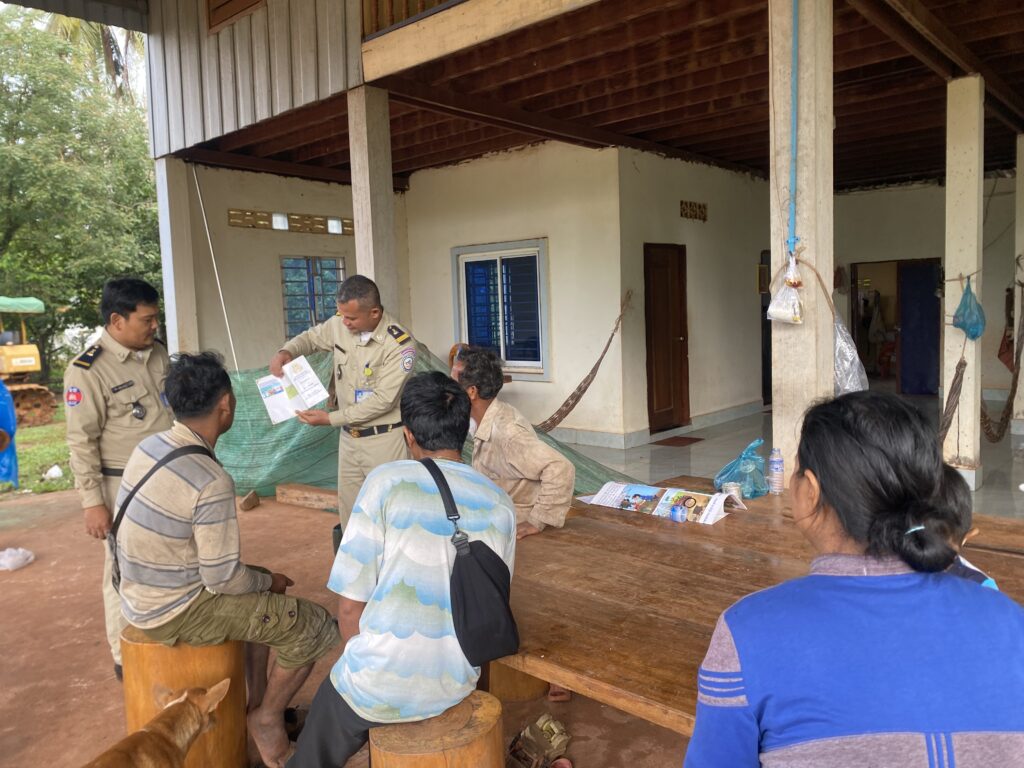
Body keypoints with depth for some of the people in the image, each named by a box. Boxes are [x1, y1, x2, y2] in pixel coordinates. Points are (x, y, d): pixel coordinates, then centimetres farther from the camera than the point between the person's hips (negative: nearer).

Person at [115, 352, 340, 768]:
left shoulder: (148, 446, -3)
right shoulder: (212, 482, -29)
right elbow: (224, 580, -23)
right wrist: (270, 581, -2)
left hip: (141, 597, 9)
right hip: (178, 614, -9)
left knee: (258, 593, 28)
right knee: (315, 625, 0)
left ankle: (257, 700, 32)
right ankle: (267, 718, 18)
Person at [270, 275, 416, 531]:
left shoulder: (400, 345, -22)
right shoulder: (340, 325, -4)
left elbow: (382, 400, -23)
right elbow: (311, 337, 16)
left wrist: (331, 419, -20)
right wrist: (286, 351, -6)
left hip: (383, 439, -6)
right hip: (349, 436, 6)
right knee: (349, 509, 16)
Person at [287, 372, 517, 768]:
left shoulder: (387, 482, -16)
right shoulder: (500, 504, -4)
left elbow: (350, 604, -13)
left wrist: (362, 661, 6)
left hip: (380, 689, -4)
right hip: (457, 684, 4)